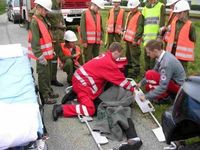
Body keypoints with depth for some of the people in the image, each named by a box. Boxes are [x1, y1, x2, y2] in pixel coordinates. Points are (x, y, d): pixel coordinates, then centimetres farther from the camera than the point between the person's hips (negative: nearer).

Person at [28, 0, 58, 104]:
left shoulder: (42, 19, 11)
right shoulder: (35, 22, -18)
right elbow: (35, 42, -23)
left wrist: (51, 50, 19)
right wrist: (40, 57, -23)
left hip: (46, 54, 9)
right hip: (42, 56, -9)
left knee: (47, 74, 19)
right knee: (43, 75, 0)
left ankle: (49, 91, 33)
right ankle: (44, 97, 9)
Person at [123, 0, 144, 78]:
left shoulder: (140, 16, -14)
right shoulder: (129, 14, 13)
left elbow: (140, 29, -18)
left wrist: (136, 39, -20)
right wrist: (124, 35, 18)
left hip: (133, 39, -9)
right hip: (128, 38, 9)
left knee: (134, 55, -6)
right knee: (128, 53, 21)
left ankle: (136, 70, 2)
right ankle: (129, 65, 38)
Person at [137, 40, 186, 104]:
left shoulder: (166, 62, -32)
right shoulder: (162, 55, -5)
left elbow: (163, 87, -32)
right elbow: (155, 71, 10)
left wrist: (146, 96, -25)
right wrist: (141, 83, 8)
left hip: (178, 86, -9)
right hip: (171, 80, 9)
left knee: (150, 74, -24)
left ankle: (165, 97, -8)